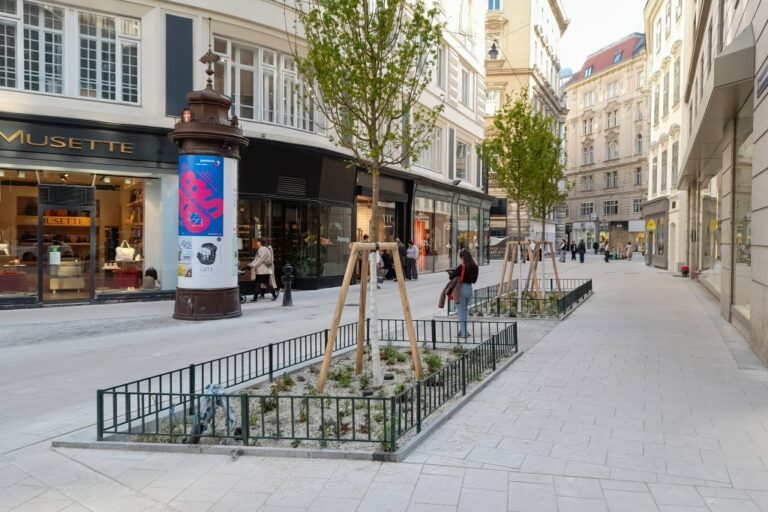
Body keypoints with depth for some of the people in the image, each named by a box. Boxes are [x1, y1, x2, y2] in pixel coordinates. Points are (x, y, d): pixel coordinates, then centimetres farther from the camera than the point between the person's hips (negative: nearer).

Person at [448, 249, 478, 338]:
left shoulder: (462, 267, -17)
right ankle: (463, 331, 25)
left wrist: (451, 273, 5)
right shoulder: (475, 267, 2)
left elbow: (451, 276, -15)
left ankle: (463, 333, 8)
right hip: (470, 289, 6)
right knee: (464, 311, 20)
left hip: (462, 289, -6)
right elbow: (474, 280, 11)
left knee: (461, 312, 5)